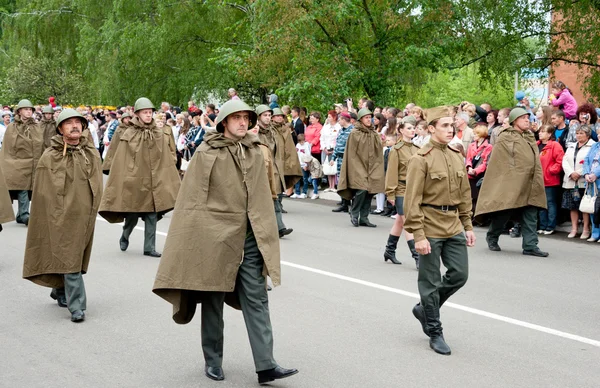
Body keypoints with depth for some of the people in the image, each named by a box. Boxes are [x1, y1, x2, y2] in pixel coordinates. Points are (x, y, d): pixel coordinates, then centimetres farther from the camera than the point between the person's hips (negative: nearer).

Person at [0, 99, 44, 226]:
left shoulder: (37, 128, 11)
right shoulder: (12, 128, 2)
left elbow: (41, 148, 12)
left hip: (33, 167, 3)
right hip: (18, 167, -3)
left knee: (28, 191, 6)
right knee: (22, 192, -8)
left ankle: (21, 216, 17)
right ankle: (24, 215, -4)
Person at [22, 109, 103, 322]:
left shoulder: (92, 154, 6)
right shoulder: (50, 157, -6)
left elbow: (97, 186, 11)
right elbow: (44, 192, -6)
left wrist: (92, 209, 6)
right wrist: (56, 215, -9)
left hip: (84, 215, 5)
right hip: (62, 216, -4)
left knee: (76, 256, 16)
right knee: (69, 259, -7)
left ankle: (61, 291, 38)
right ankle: (77, 306, -5)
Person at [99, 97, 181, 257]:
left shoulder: (160, 135, 3)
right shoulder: (129, 135, -5)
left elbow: (167, 159, 5)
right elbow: (120, 161, -5)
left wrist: (170, 182, 2)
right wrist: (121, 183, -8)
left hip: (154, 182, 2)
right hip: (134, 181, -2)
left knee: (152, 216, 2)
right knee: (132, 216, 6)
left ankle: (149, 247, 11)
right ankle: (125, 237, 34)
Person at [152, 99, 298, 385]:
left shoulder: (255, 153, 7)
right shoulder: (207, 154, -5)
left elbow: (262, 197, 13)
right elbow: (192, 199, -4)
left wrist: (266, 236, 12)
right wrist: (194, 239, -7)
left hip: (249, 238, 3)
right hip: (215, 236, -3)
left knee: (256, 299, -1)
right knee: (213, 300, 9)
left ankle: (265, 365, -1)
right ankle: (213, 361, 22)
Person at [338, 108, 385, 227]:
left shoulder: (374, 134, 10)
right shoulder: (354, 134, -4)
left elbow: (379, 153, 12)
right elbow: (352, 154, -5)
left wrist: (377, 170, 5)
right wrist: (358, 169, -10)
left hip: (371, 168, 5)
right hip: (358, 168, -5)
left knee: (369, 193, 1)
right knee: (362, 190, -18)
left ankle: (364, 218, 10)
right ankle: (354, 214, 2)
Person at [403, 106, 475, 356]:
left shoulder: (457, 157, 9)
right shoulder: (421, 159, -11)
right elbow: (412, 201, -14)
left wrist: (468, 226, 13)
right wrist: (418, 235, -18)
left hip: (453, 227, 7)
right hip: (430, 228, -6)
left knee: (459, 275, 7)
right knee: (430, 282, 3)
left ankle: (424, 309, 28)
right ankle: (435, 333, 15)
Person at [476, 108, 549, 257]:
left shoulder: (530, 138, 17)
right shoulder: (505, 138, -4)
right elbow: (499, 162, -6)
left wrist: (537, 181, 16)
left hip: (530, 184, 6)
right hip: (511, 183, -6)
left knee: (530, 217, 1)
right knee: (504, 214, 3)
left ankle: (530, 246, 2)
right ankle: (492, 237, 24)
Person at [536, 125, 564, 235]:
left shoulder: (555, 145, -9)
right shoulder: (536, 146, 11)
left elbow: (560, 161, -15)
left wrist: (551, 170, -15)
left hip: (550, 181, -7)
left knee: (551, 203, 0)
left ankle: (550, 227, 4)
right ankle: (542, 226, 18)